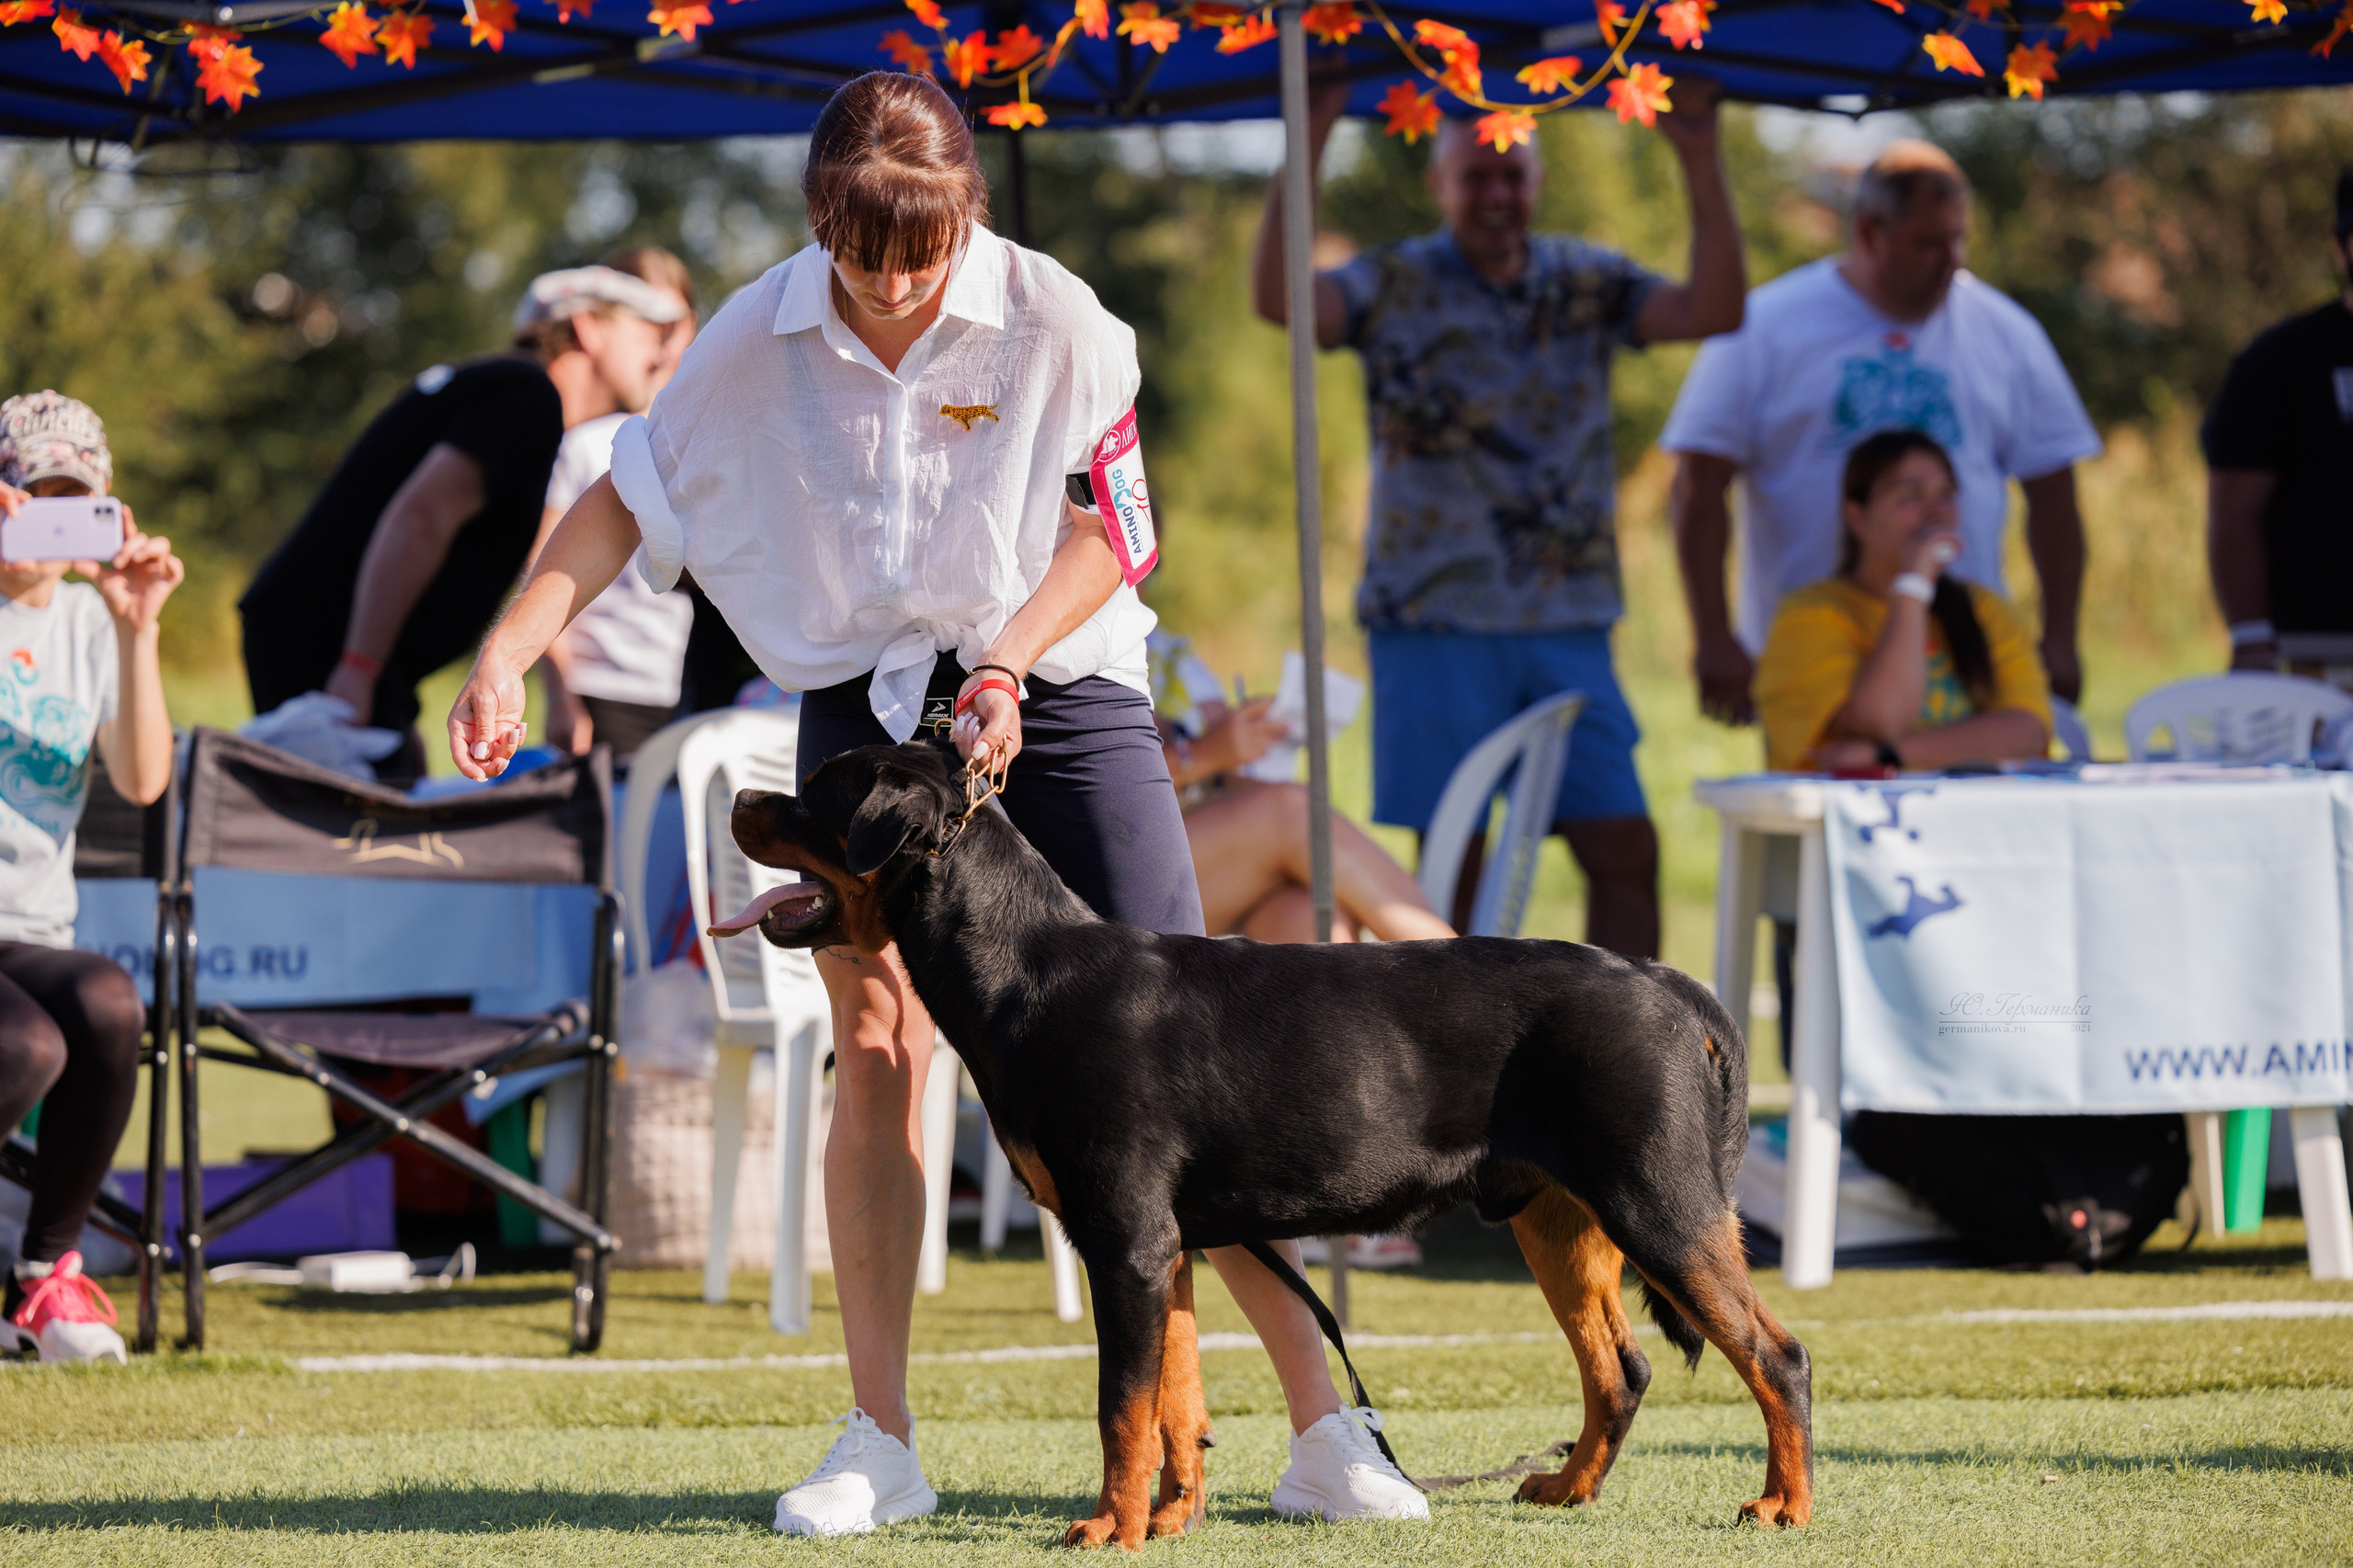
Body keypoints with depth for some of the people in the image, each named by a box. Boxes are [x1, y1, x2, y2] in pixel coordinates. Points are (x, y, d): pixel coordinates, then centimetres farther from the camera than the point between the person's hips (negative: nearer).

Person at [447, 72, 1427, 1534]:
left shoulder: (1049, 318, -12)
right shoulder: (760, 341, -6)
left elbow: (1109, 533, -9)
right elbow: (628, 499, 3)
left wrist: (1004, 662, -23)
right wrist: (508, 653, -8)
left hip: (1057, 688, -2)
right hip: (863, 704, 2)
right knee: (876, 1050, -4)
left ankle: (1324, 1428, -3)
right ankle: (880, 1442, 4)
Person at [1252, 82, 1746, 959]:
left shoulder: (1586, 284, 9)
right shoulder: (1395, 288, 0)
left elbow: (1711, 311, -5)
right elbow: (1279, 299, -17)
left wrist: (1700, 160, -13)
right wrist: (1308, 145, -24)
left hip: (1569, 621, 3)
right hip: (1435, 621, -3)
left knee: (1626, 849, 0)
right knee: (1453, 866, -1)